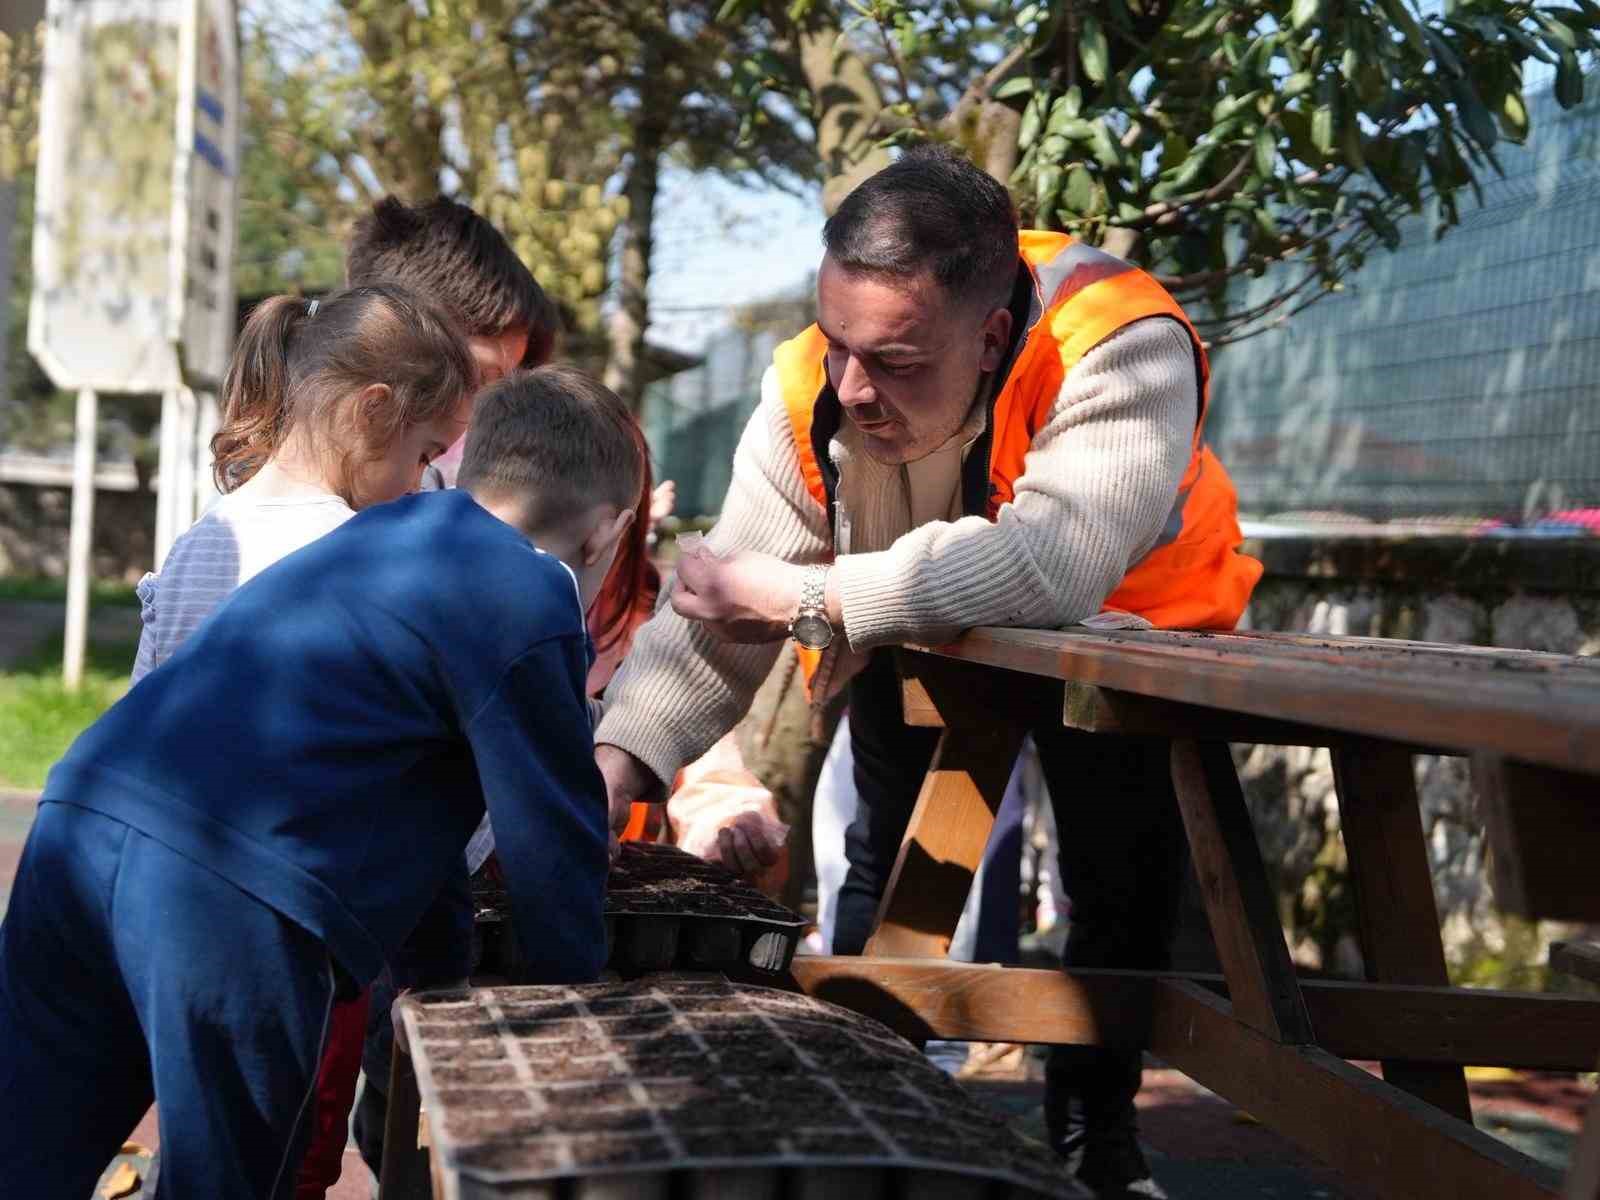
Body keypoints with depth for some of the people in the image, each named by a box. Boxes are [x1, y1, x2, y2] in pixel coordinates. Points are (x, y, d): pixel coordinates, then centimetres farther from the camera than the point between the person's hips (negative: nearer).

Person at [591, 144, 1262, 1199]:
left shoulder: (1120, 352, -43)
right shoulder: (812, 391, -28)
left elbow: (1051, 567, -56)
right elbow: (722, 601, -27)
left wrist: (803, 596, -48)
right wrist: (616, 767, -41)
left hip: (1126, 636, -3)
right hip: (917, 645, 3)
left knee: (1129, 880, -2)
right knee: (888, 861, 12)